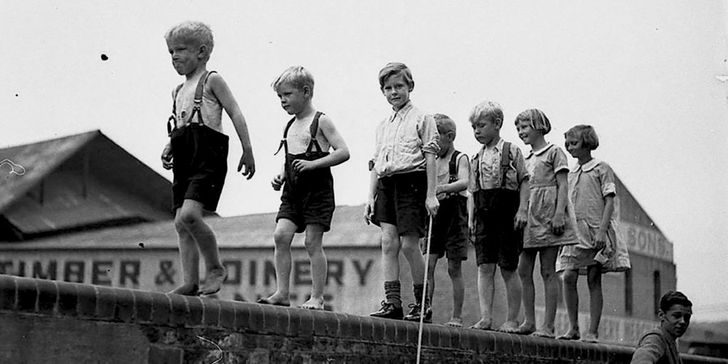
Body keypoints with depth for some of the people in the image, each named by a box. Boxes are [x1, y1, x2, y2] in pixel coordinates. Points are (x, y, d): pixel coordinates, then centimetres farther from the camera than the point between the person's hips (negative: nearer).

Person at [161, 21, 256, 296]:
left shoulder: (211, 80, 2)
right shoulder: (178, 91, 22)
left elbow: (236, 114, -3)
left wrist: (248, 151, -8)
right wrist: (168, 149, 9)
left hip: (208, 155, -8)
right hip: (184, 160, 8)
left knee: (189, 214, -22)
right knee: (180, 223, 1)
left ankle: (215, 268, -5)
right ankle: (190, 282, 4)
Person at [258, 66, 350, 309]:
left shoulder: (320, 121, -3)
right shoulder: (290, 126, 17)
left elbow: (343, 152, -11)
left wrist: (312, 164, -19)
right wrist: (281, 175, 8)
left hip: (317, 189, -6)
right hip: (292, 191, 6)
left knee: (313, 242, -6)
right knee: (281, 235, -9)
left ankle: (317, 297, 0)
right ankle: (282, 293, -6)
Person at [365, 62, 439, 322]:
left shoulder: (421, 119, 2)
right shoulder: (383, 126, 19)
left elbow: (430, 157, -4)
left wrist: (431, 195, -11)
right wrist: (371, 197, 11)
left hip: (411, 181, -5)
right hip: (386, 184, 5)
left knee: (409, 244, -6)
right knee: (388, 242, -5)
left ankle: (422, 304, 6)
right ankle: (392, 301, -6)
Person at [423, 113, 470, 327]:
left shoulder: (460, 159, -3)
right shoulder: (433, 161, 15)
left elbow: (464, 182, -21)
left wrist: (442, 189, -37)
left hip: (454, 215, -5)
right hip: (433, 213, 5)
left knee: (454, 269, -1)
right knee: (427, 265, -5)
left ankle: (457, 317, 3)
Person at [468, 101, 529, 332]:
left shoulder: (512, 151, 0)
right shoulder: (477, 159, 14)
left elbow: (524, 182, -2)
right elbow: (474, 192, 16)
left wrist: (522, 209, -11)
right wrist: (472, 218, 8)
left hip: (506, 213, -4)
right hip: (483, 215, 4)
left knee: (508, 269, 0)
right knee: (484, 267, -2)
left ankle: (512, 320, 7)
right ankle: (486, 317, -3)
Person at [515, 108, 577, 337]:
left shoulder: (554, 153, 1)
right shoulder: (526, 159, 20)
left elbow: (562, 186, -6)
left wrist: (559, 213, -18)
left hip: (548, 215, -7)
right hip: (528, 217, 7)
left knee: (548, 271, -6)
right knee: (523, 271, 0)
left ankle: (548, 325, -5)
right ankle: (529, 321, 5)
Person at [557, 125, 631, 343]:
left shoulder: (601, 169, 0)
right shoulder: (570, 175, 17)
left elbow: (609, 202, -6)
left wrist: (602, 231, -16)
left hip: (595, 230, -5)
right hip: (574, 231, 5)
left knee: (594, 280, -3)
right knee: (568, 277, -6)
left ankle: (593, 331, -2)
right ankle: (573, 328, 1)